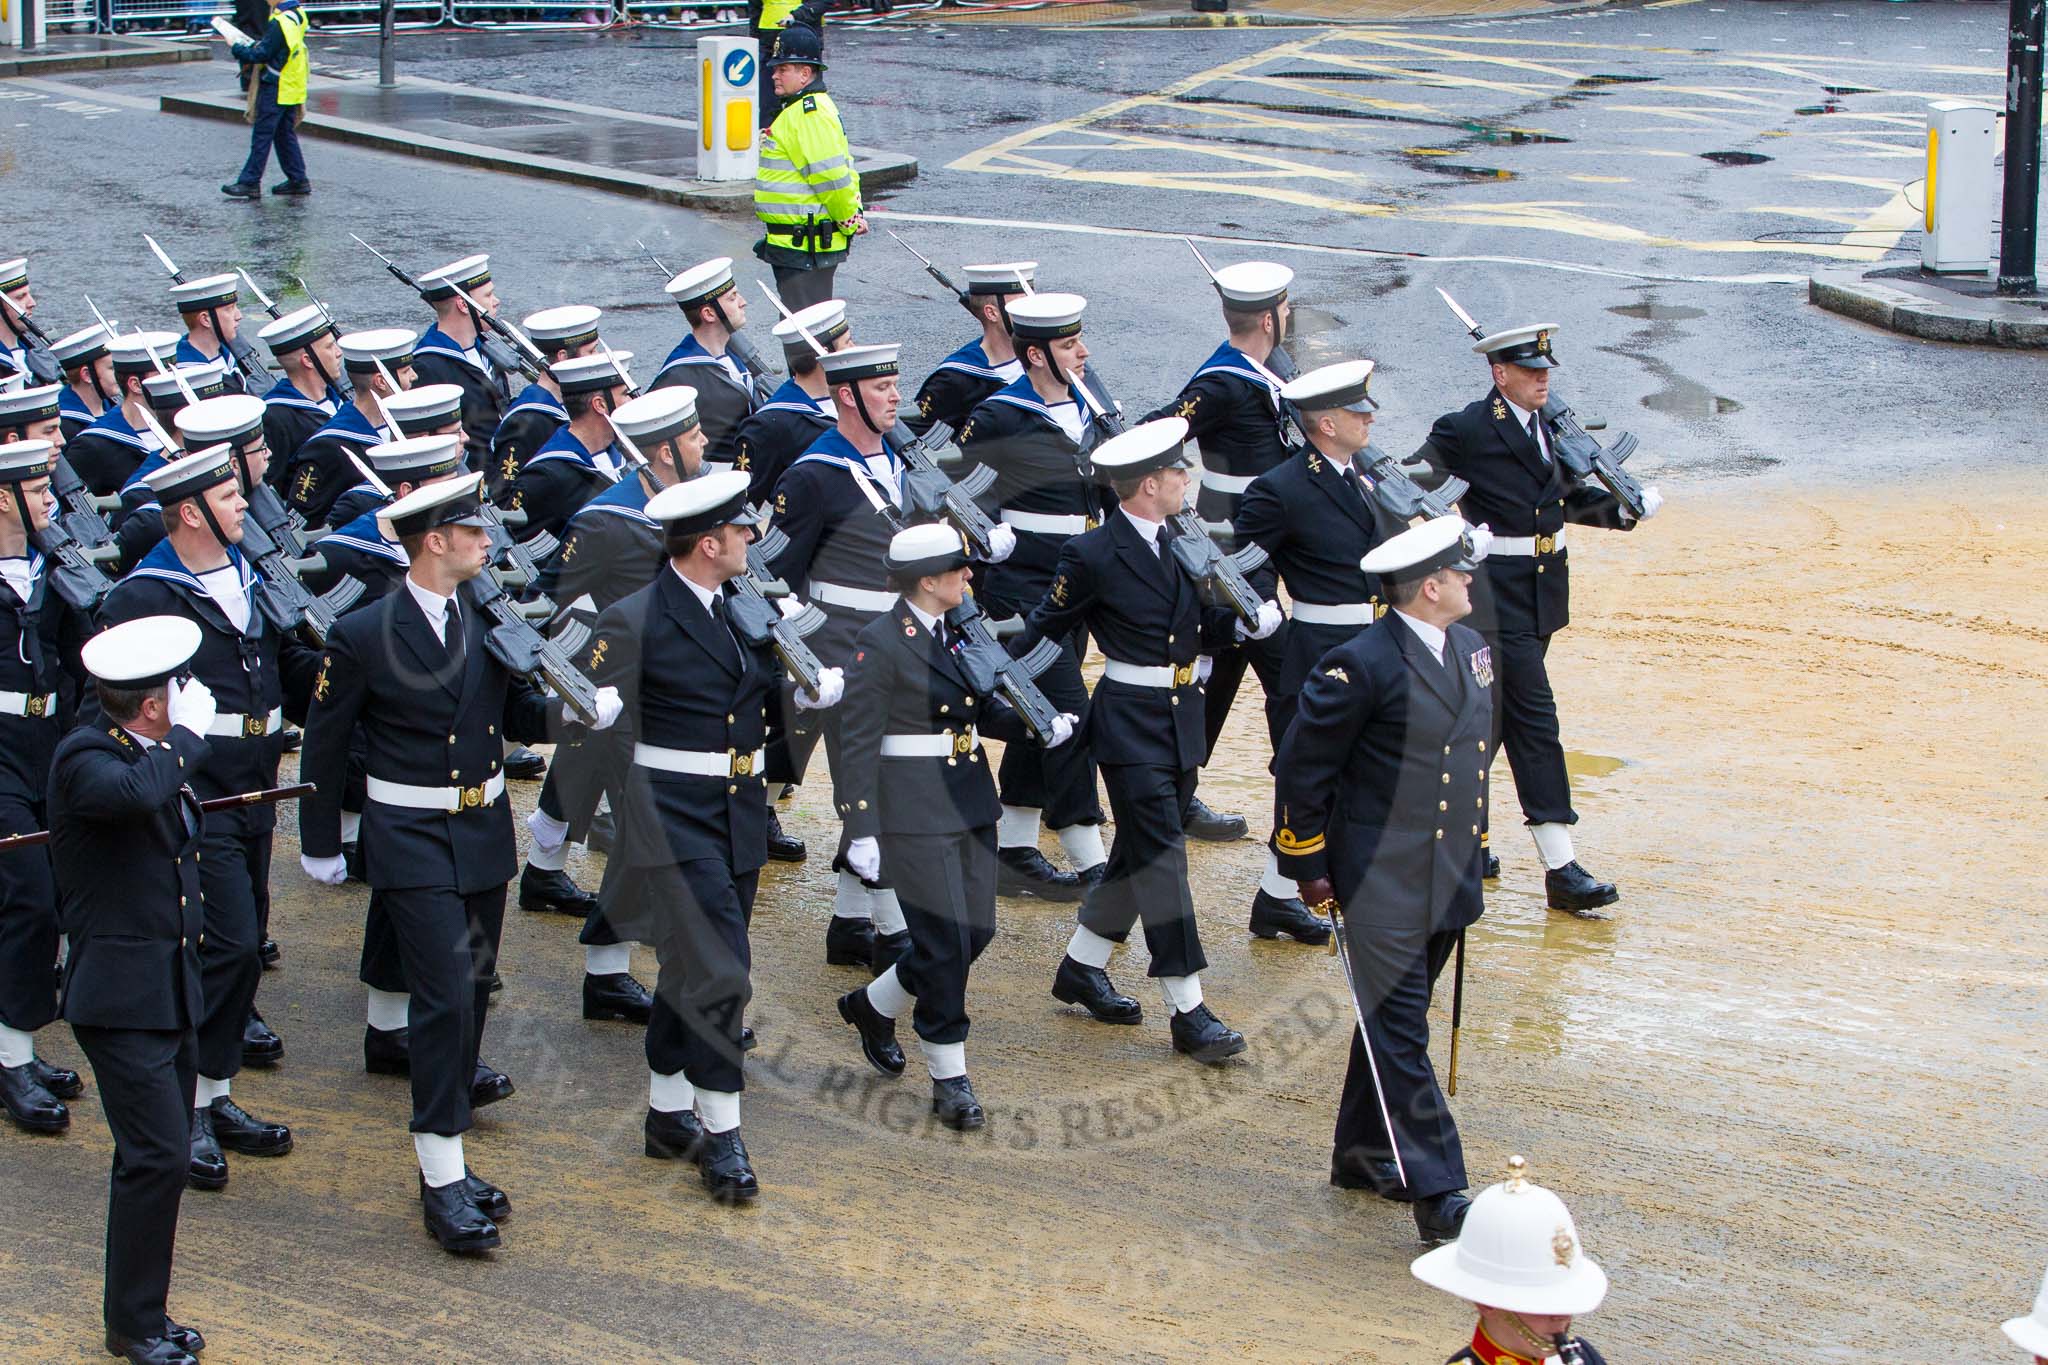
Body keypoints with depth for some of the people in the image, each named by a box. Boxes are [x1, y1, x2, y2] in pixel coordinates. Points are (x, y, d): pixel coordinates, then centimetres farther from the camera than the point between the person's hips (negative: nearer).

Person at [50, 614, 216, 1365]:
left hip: (172, 992, 9)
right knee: (158, 1155, -13)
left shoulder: (155, 755, 12)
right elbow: (134, 792, -40)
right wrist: (188, 735, -25)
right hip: (121, 998, -9)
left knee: (159, 1157, 13)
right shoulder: (83, 758, -16)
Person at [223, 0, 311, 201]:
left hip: (276, 90, -9)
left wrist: (237, 48, -6)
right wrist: (256, 45, 9)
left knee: (262, 136, -3)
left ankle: (249, 183, 1)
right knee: (286, 135, 15)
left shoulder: (279, 22, -22)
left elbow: (262, 55, -19)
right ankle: (297, 179, 17)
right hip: (293, 89, 9)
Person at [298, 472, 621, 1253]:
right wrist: (320, 846, 2)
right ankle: (442, 1183, -7)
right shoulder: (363, 636, -12)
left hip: (485, 834, 6)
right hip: (413, 842, -6)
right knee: (445, 998, -12)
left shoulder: (491, 618, 3)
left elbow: (520, 715, 9)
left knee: (472, 997, 11)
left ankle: (447, 1162, 23)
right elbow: (324, 746, -3)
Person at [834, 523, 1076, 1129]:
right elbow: (857, 744, -14)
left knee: (976, 931, 11)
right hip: (916, 816, -8)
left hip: (971, 804, 8)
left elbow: (984, 708, 16)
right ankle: (949, 1081, 9)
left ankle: (873, 1006, 34)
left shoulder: (956, 633, 9)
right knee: (946, 943, -5)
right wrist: (862, 832, -17)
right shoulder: (880, 646, -14)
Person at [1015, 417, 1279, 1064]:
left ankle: (1081, 969, 31)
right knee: (1161, 859, -9)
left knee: (1139, 854, 15)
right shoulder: (1093, 555, -13)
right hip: (1130, 725, -8)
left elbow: (1207, 626, 9)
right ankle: (1188, 1013, -8)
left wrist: (1266, 617, -8)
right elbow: (1047, 625, -3)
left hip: (1182, 721, 8)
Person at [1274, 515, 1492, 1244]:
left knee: (1393, 1020, 18)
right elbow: (1300, 770, -11)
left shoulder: (1469, 647, 7)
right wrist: (1307, 868, -8)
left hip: (1447, 883, 8)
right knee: (1398, 1036, -6)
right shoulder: (1363, 666, -17)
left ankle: (1364, 1154, 31)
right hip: (1382, 887, -8)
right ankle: (1438, 1194, -7)